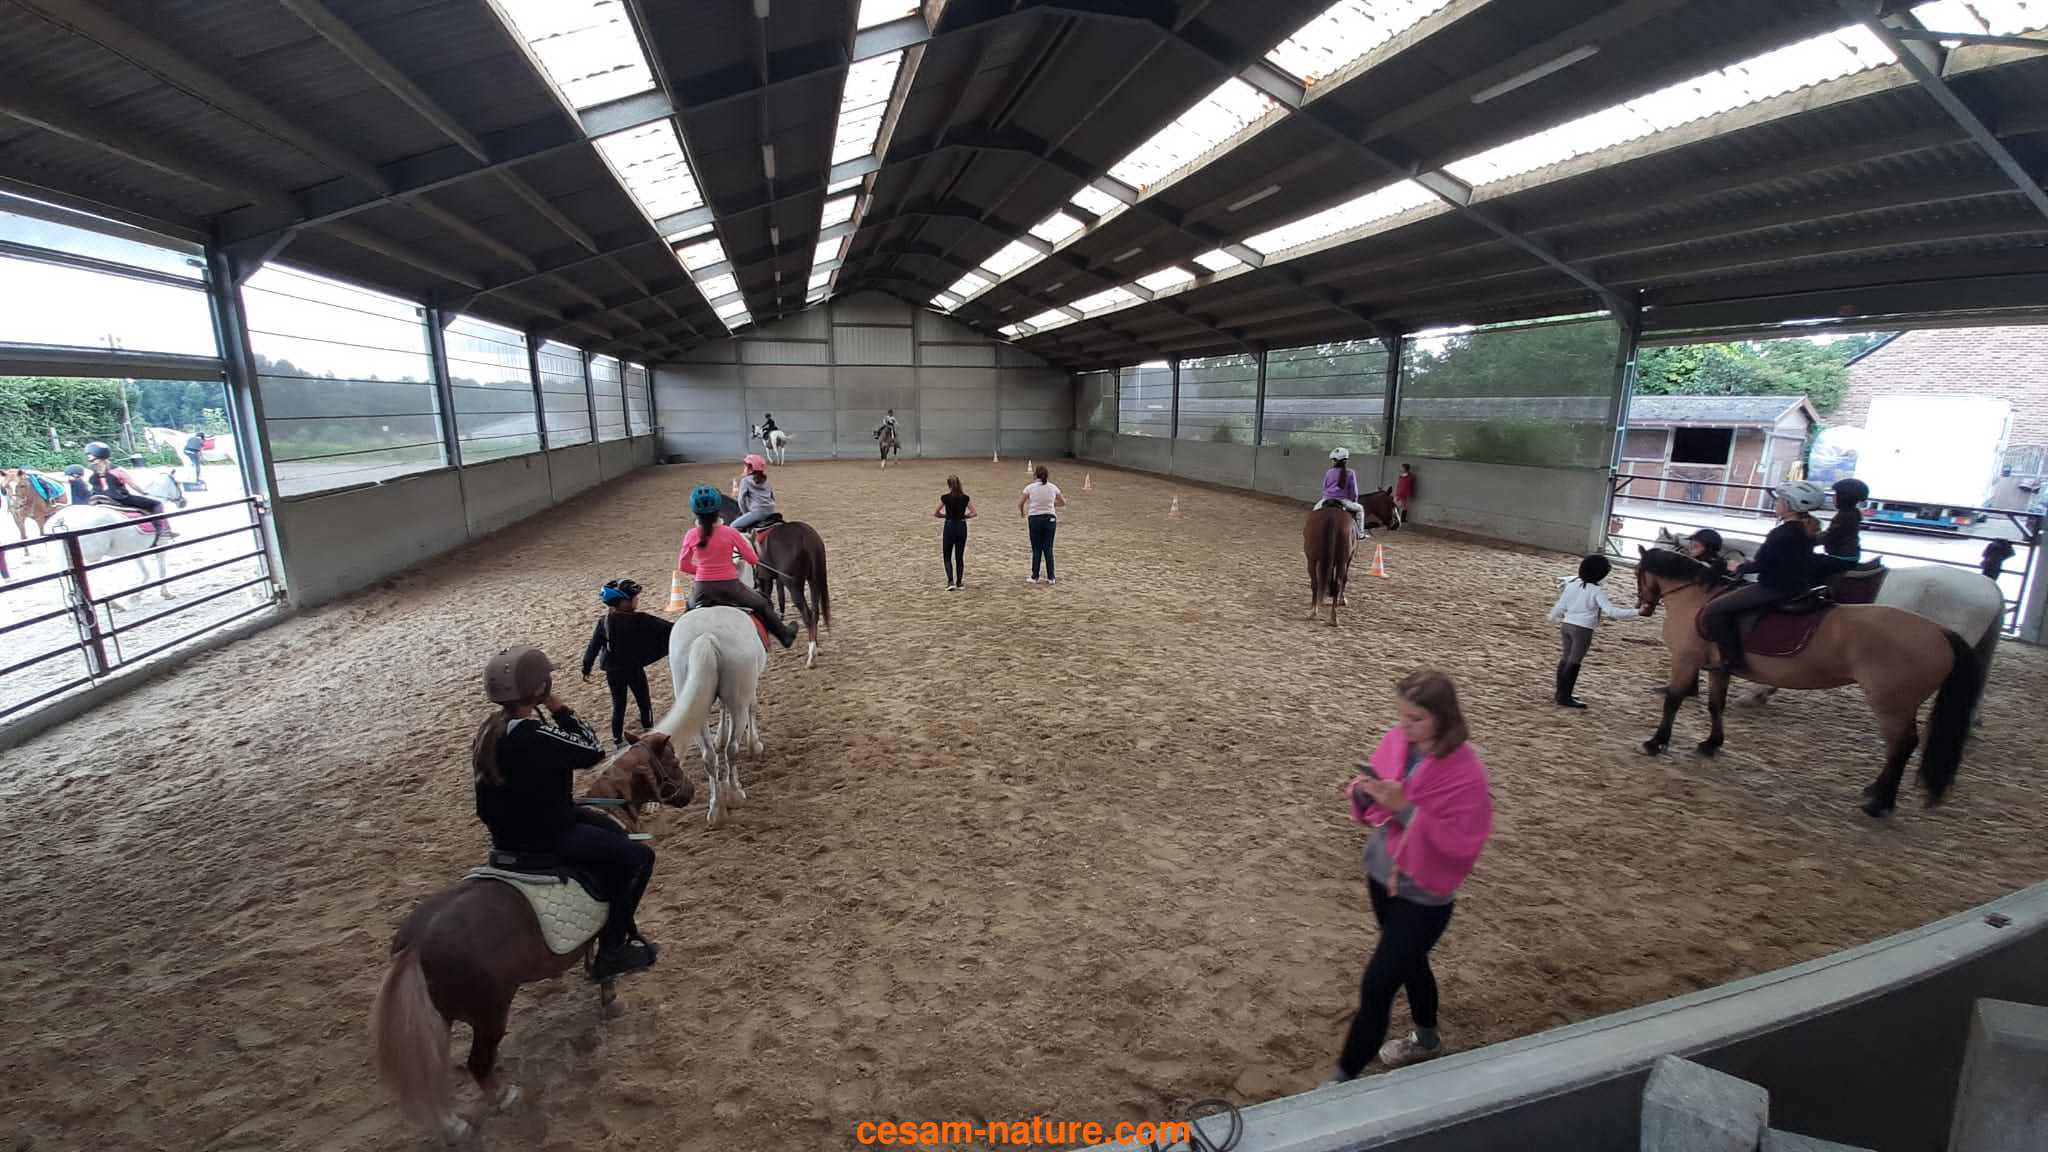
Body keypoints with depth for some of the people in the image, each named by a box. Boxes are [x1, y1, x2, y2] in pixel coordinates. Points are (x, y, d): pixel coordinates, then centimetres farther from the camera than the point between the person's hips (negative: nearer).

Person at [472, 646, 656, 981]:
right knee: (639, 856, -2)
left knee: (616, 834, 25)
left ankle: (622, 930, 33)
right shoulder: (532, 734, -31)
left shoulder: (488, 731, 1)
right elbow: (592, 750, -20)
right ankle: (610, 953, 5)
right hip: (540, 838, -10)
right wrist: (557, 707, -16)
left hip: (507, 829, 10)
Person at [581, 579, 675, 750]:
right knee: (644, 704, 13)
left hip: (613, 671, 4)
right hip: (635, 670, -4)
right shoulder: (640, 620, -18)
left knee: (618, 707, 15)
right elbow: (664, 627, -13)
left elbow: (593, 647, -1)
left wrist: (586, 669, 8)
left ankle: (618, 742, 21)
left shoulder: (604, 622, -5)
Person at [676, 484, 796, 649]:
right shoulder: (730, 533, -13)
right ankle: (785, 635, 32)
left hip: (702, 589, 2)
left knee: (691, 605, 37)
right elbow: (753, 559, -4)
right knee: (762, 605, 22)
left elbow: (683, 566, 2)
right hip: (729, 587, -2)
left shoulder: (691, 536, -6)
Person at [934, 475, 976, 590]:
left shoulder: (945, 497, -9)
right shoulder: (965, 497, -1)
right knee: (960, 556, 13)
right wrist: (963, 516, 10)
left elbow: (935, 513, -4)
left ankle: (951, 581, -6)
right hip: (962, 527, 3)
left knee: (947, 557, 8)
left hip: (949, 527, -3)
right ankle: (959, 582, 16)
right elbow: (974, 513, -2)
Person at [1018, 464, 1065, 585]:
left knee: (1036, 550, 7)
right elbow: (1063, 503, 12)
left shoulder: (1030, 487, -5)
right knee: (1048, 549, 7)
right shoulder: (1053, 487, 1)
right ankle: (1051, 577, 10)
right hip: (1050, 519, 1)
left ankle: (1035, 577, 10)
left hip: (1034, 519, -1)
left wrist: (1022, 514, 18)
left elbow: (1020, 504, -1)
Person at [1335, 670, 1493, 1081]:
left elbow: (1461, 845, -25)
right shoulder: (1396, 741, -7)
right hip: (1380, 873, 7)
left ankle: (1345, 1079, 15)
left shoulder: (1466, 773, -25)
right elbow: (1372, 808, 5)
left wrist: (1406, 807, -32)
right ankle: (1426, 1039, 53)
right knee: (1409, 962, 28)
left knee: (1376, 985, -1)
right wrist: (1362, 790, -18)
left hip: (1423, 894, -6)